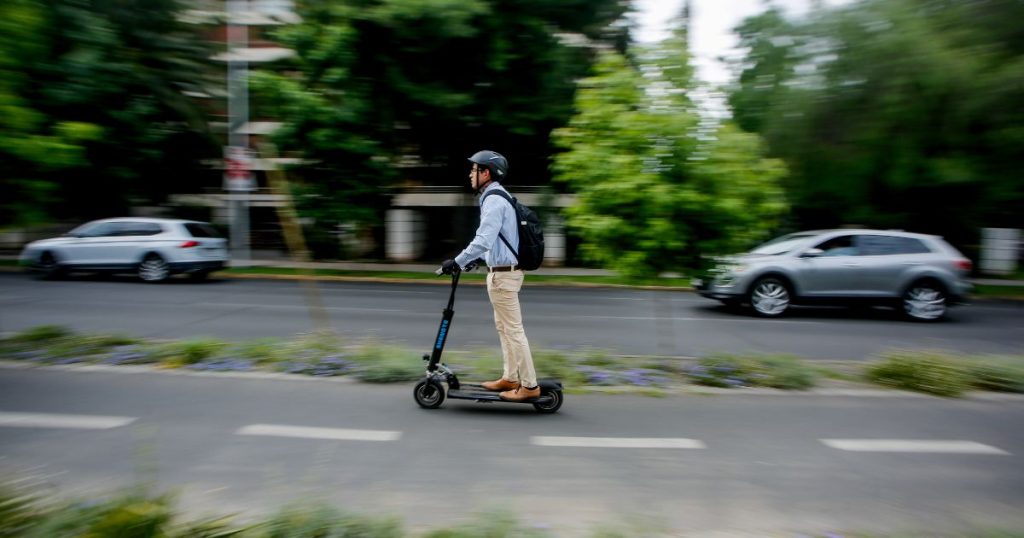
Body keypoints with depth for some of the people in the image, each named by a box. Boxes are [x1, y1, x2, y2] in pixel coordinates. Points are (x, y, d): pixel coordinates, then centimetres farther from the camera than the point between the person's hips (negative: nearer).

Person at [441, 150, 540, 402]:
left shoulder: (494, 200, -17)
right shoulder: (497, 197, 15)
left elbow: (483, 240, -27)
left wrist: (458, 262, -21)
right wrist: (471, 260, 24)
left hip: (503, 274, -10)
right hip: (502, 271, 10)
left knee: (513, 329, -4)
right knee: (504, 327, 16)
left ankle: (529, 385, 4)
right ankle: (510, 378, 25)